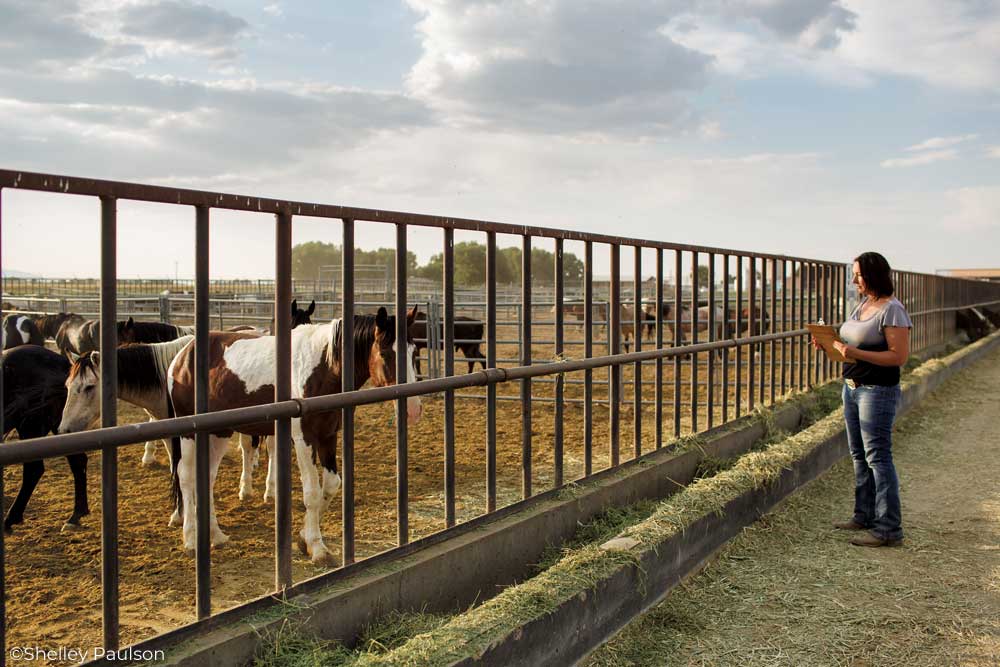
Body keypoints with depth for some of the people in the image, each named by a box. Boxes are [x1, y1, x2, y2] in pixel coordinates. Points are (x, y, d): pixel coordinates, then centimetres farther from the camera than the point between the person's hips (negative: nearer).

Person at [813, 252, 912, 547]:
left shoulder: (892, 310, -14)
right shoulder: (862, 305, 12)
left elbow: (899, 356, -20)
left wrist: (857, 354, -26)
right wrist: (830, 344, 3)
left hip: (878, 391, -9)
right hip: (852, 387, 9)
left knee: (878, 456, -8)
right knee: (859, 455, 14)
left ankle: (889, 528, -3)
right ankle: (865, 516, 25)